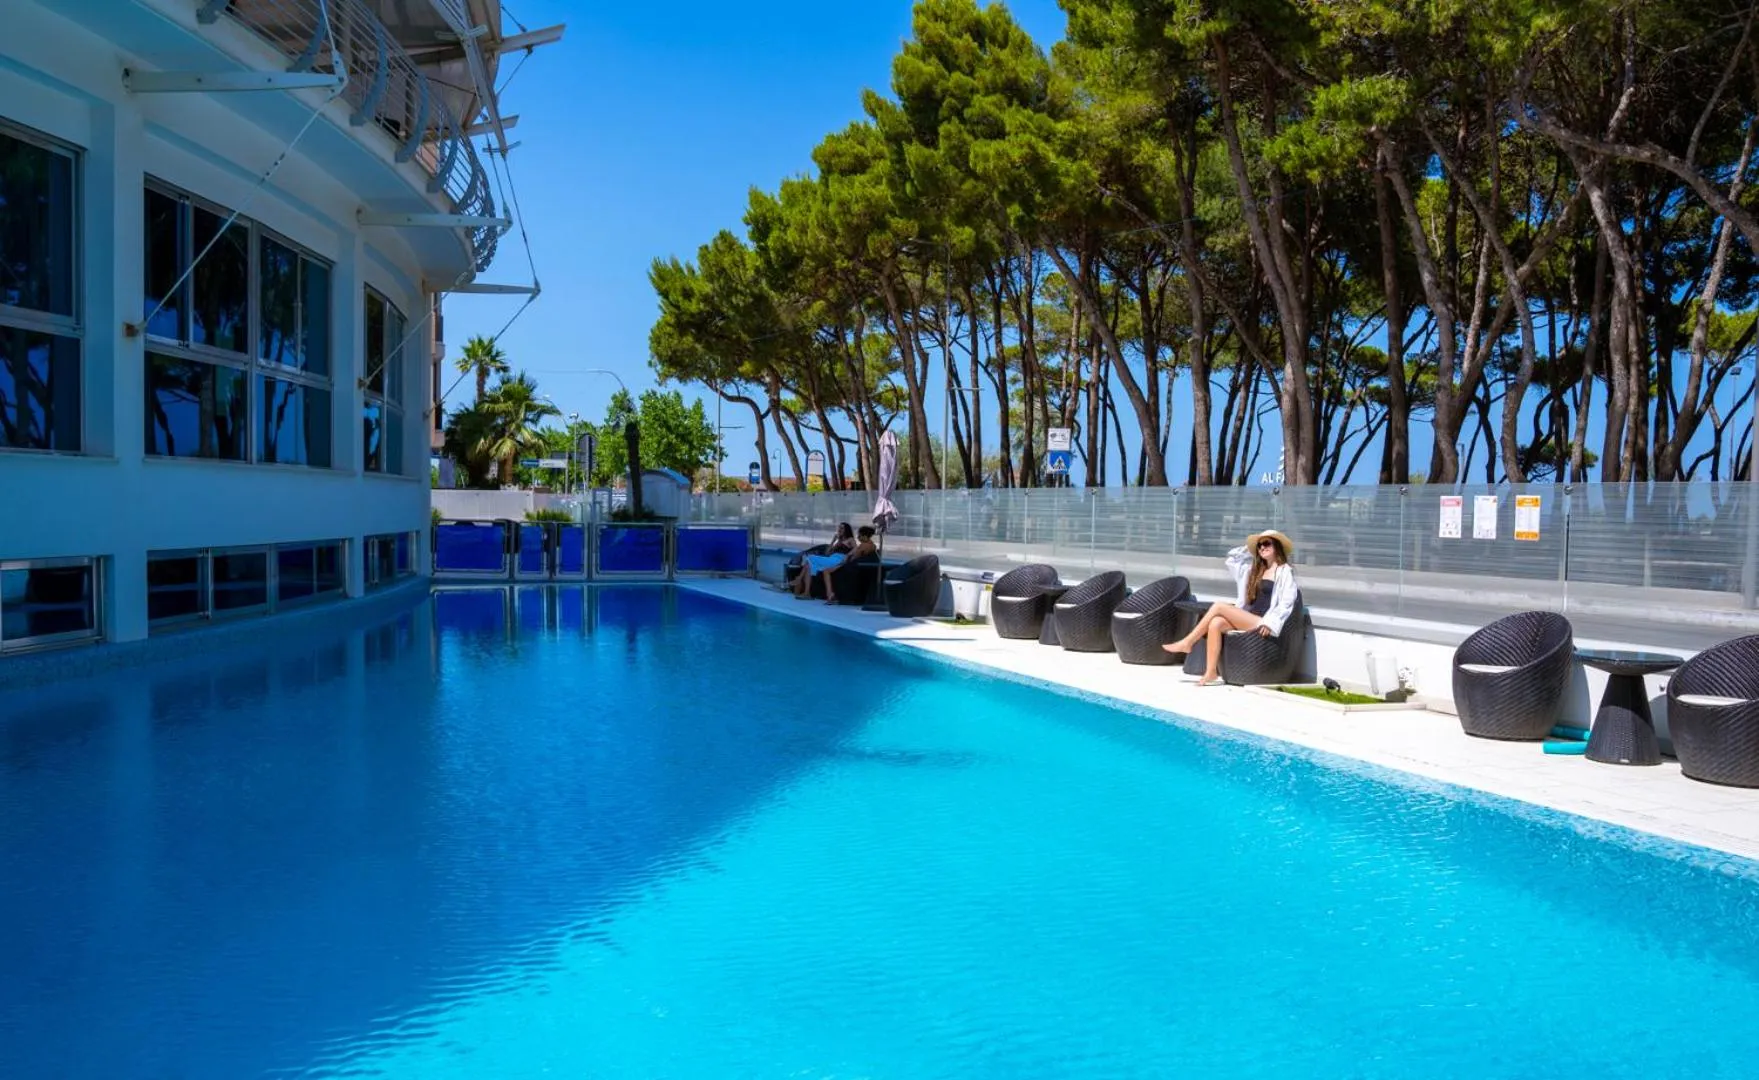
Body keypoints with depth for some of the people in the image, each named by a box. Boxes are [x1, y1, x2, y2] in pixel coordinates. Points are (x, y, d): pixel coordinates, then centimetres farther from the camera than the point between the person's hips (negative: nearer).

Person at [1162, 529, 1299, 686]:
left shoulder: (1285, 571, 0)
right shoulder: (1255, 569, 22)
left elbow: (1287, 602, -11)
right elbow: (1231, 558, 34)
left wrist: (1269, 623, -20)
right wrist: (1250, 548, 25)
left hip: (1262, 623, -7)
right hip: (1247, 619, 7)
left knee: (1218, 607, -19)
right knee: (1215, 623, -23)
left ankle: (1187, 643, -11)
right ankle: (1210, 672, -27)